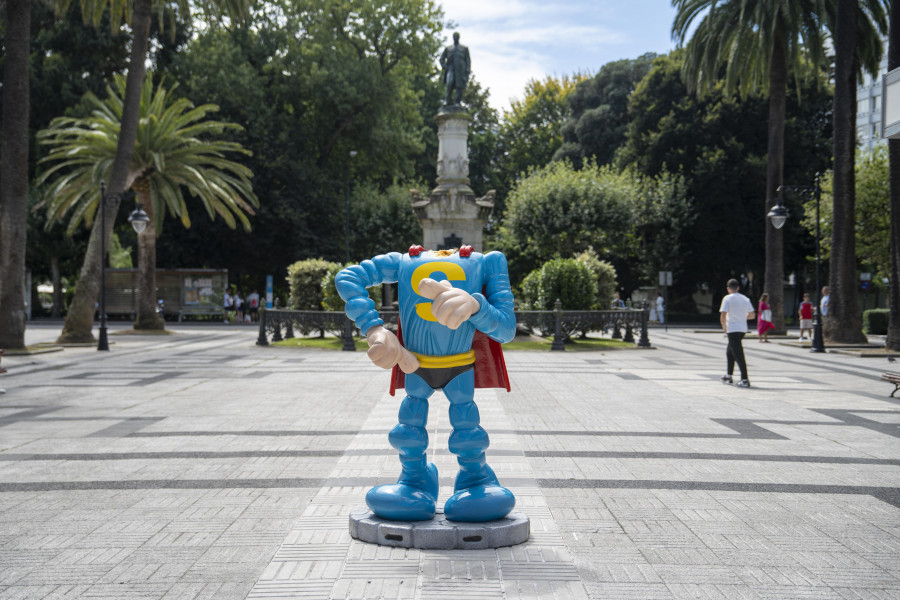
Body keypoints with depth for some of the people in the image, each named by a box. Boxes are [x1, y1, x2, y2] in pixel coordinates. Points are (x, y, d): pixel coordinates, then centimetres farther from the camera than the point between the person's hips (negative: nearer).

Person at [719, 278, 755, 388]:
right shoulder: (745, 299, 9)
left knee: (738, 354, -10)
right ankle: (729, 375, 30)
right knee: (729, 352, 23)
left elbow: (723, 316, -17)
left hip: (733, 329, -7)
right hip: (743, 329, 7)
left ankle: (745, 380, -17)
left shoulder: (727, 299, -8)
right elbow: (752, 315, 11)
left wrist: (724, 328, -3)